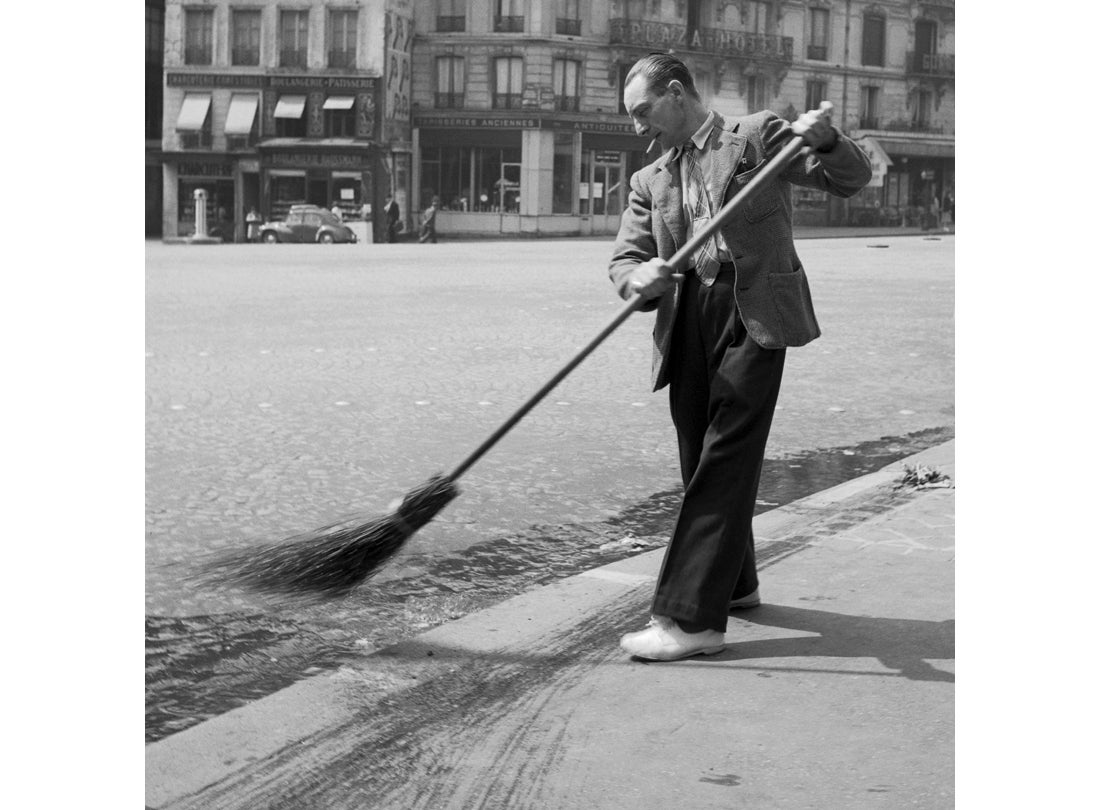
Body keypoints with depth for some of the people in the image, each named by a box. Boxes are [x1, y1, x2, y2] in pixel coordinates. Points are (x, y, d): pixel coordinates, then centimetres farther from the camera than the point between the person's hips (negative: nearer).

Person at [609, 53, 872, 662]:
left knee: (725, 462, -11)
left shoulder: (756, 137, 5)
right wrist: (640, 276, -14)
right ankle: (734, 583, 32)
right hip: (688, 323, 6)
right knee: (701, 463, 11)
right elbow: (622, 259, 10)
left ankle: (691, 618, -14)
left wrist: (824, 139, -21)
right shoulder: (650, 182, 19)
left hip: (754, 316, -6)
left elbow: (851, 179, 1)